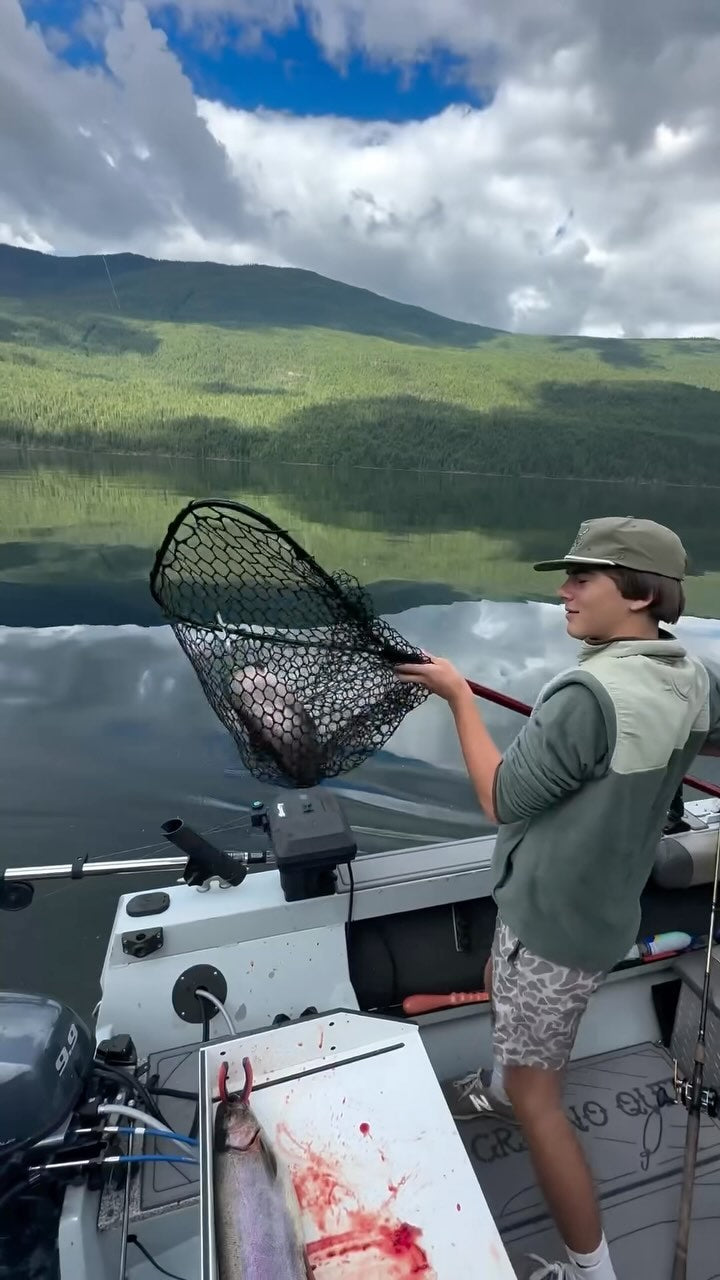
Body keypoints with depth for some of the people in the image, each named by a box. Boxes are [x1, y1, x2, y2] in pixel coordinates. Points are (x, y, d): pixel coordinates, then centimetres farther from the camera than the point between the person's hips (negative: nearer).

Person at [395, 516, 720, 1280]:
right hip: (601, 902, 9)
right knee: (500, 986, 33)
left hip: (556, 920, -9)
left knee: (535, 1093, 9)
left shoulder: (589, 693, -32)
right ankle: (499, 1087, 59)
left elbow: (502, 800, -23)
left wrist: (458, 694, -15)